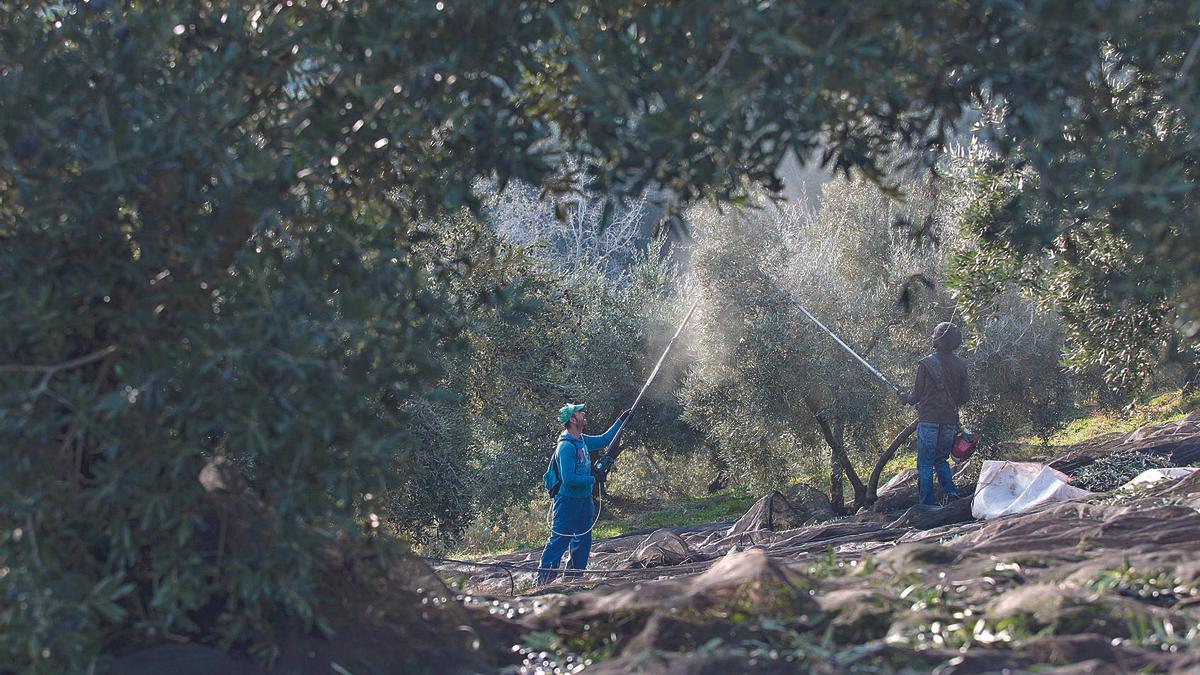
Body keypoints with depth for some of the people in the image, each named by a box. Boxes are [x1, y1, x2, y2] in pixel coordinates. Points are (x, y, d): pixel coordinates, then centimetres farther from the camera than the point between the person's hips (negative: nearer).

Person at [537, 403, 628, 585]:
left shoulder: (582, 440, 6)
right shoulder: (567, 446, -22)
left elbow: (603, 440, 25)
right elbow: (568, 479, -26)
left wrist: (620, 421, 23)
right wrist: (594, 479, -20)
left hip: (583, 499, 9)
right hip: (568, 500, -9)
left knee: (583, 540, 15)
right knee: (559, 539, -8)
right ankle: (544, 578, -4)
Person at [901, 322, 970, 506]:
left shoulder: (926, 363, -8)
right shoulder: (960, 365, 4)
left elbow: (917, 394, -4)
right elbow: (966, 396, 7)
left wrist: (906, 398, 18)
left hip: (929, 420, -4)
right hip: (950, 421, 4)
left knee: (925, 464, 1)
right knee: (941, 460, 19)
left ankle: (927, 504, -2)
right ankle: (951, 492, 0)